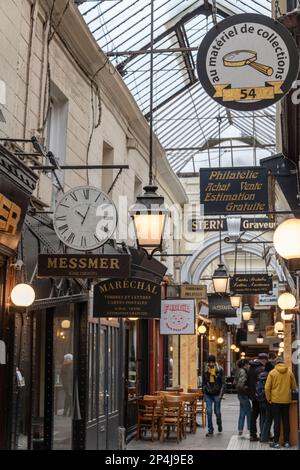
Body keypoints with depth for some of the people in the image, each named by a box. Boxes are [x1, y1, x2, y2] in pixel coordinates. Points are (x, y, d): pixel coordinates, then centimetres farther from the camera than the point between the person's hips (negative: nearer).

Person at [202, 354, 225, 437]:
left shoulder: (220, 370, -5)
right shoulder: (206, 370, 4)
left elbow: (223, 383, -5)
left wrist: (221, 394, -12)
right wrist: (204, 393, 8)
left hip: (217, 394, -2)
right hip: (208, 394, 2)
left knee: (217, 411, 7)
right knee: (209, 412, -3)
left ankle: (219, 425, 35)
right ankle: (210, 430, 4)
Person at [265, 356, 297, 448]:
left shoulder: (272, 372, -7)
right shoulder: (289, 372, -1)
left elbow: (267, 387, -9)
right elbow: (294, 387, 6)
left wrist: (268, 399, 3)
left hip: (275, 400, -2)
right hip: (286, 400, 2)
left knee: (277, 421, 3)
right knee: (286, 421, 10)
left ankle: (276, 442, 3)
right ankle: (286, 442, 13)